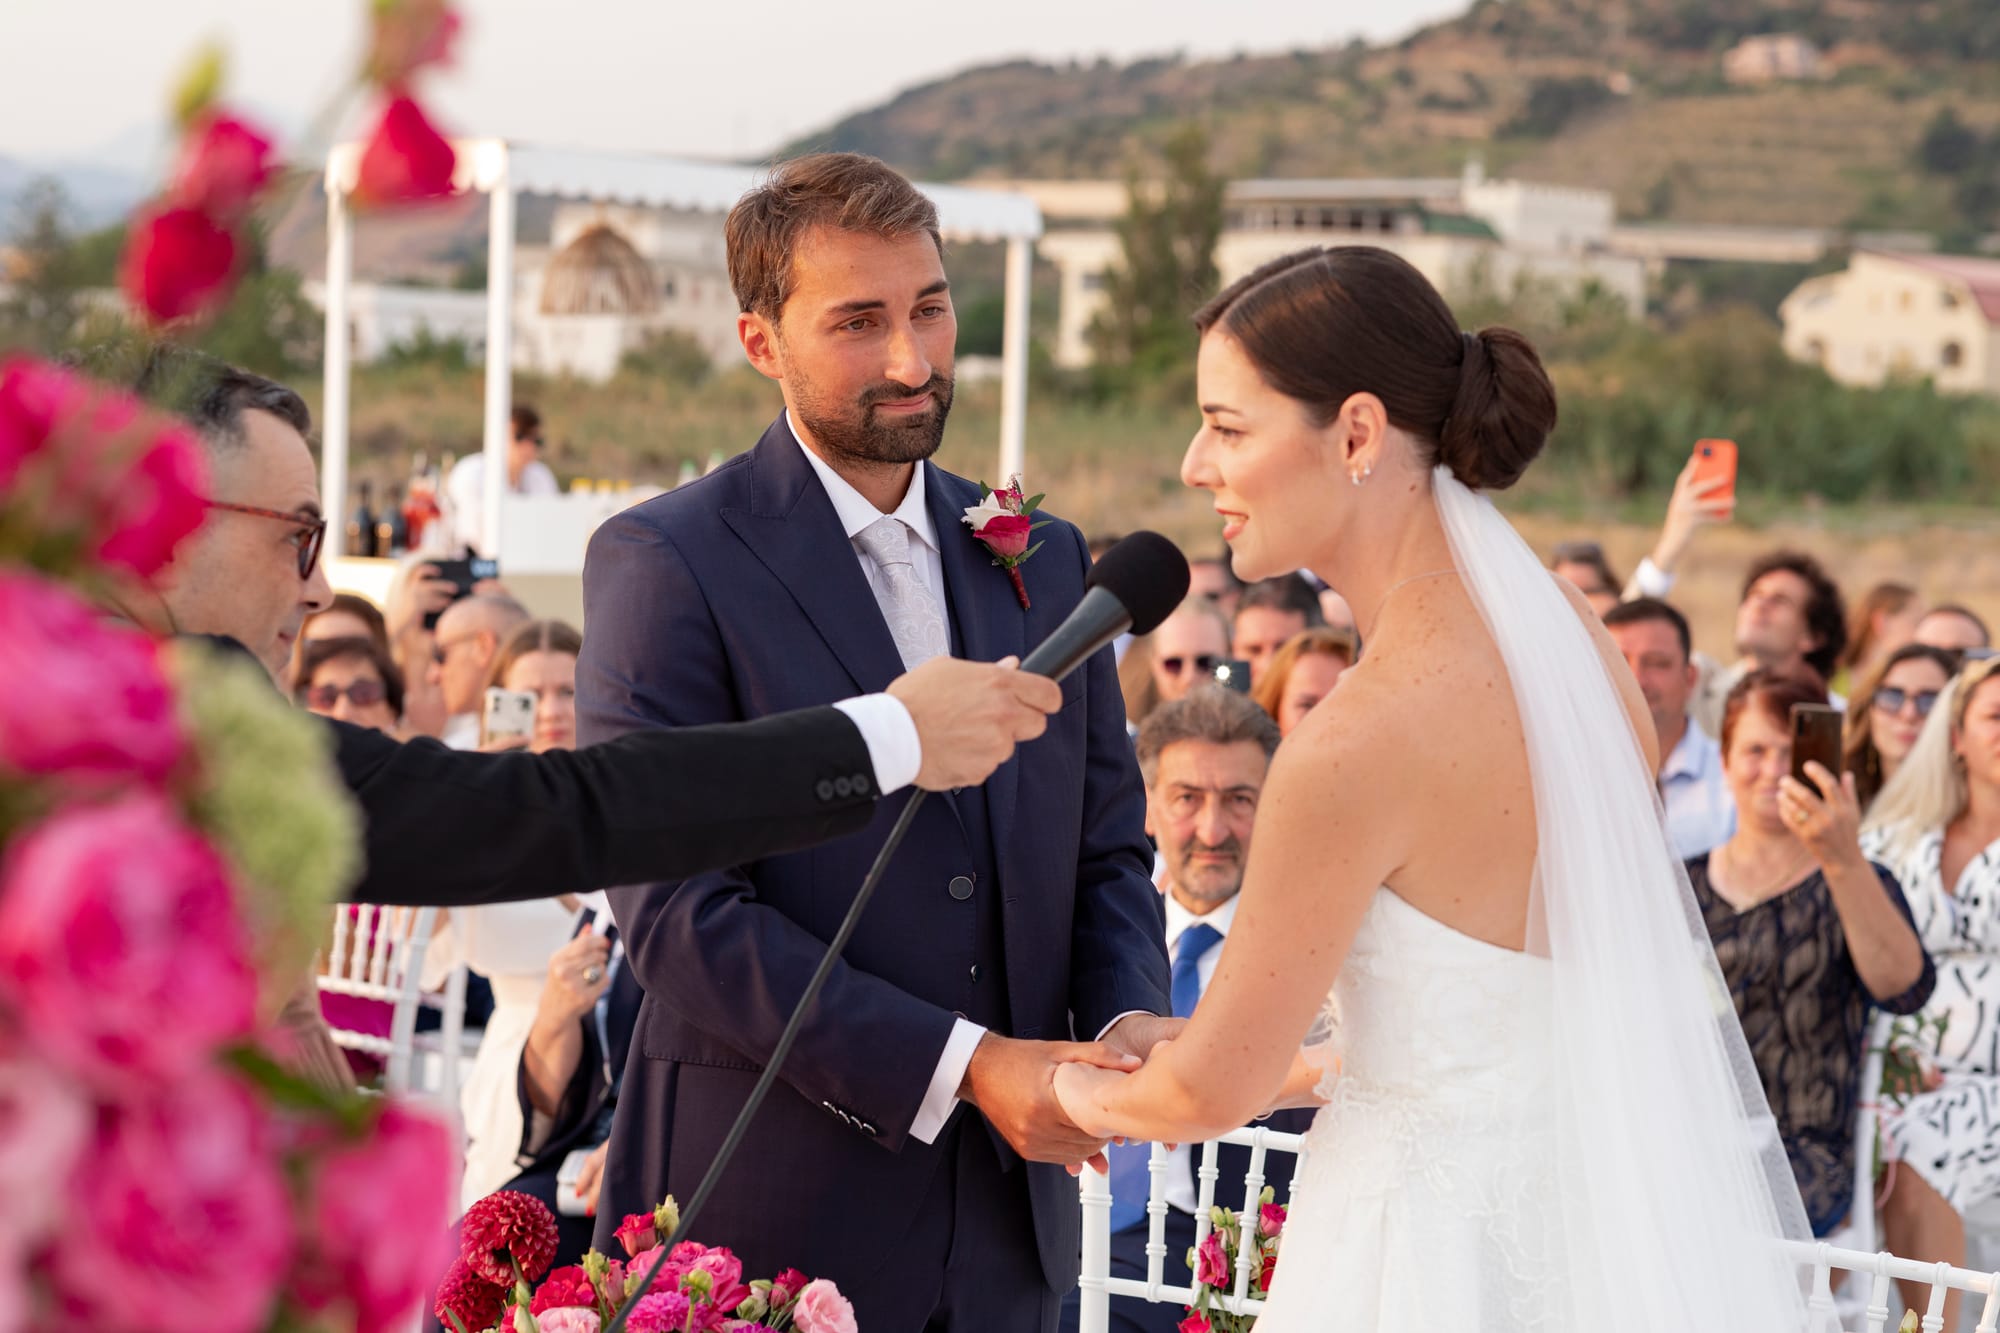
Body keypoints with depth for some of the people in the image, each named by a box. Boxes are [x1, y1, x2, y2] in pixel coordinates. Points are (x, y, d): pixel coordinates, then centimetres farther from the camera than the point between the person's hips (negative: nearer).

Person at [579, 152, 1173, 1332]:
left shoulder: (1045, 562, 10)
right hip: (771, 1215, -5)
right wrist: (962, 1067, -20)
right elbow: (676, 908, -15)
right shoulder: (663, 563, -8)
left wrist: (1129, 1017, -8)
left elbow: (1108, 847, 14)